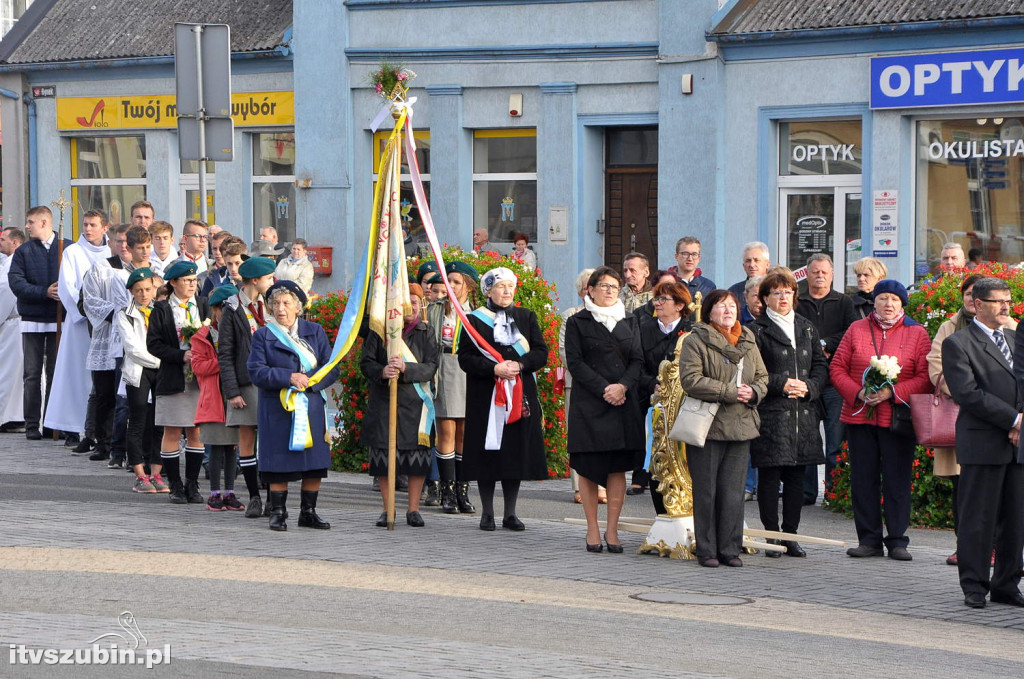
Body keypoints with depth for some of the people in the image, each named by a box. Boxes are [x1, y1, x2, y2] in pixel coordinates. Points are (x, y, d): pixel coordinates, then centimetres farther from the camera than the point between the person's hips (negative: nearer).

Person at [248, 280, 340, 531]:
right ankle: (278, 513, 7)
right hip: (277, 409, -2)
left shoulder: (315, 331, 10)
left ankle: (308, 512, 13)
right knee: (280, 462, -3)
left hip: (312, 407, 2)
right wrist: (289, 377, -17)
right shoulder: (263, 335, 5)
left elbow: (331, 369, 4)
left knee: (314, 463, 2)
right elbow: (257, 371, -7)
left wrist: (307, 380, -13)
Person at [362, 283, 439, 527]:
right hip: (383, 402, 0)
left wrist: (406, 368, -19)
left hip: (415, 402, 0)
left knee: (417, 453, -2)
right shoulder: (380, 331, 6)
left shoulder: (425, 333, 7)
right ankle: (387, 509, 10)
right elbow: (366, 362, 2)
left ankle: (413, 509, 8)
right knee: (384, 453, 0)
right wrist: (382, 372, -18)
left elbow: (431, 367, -2)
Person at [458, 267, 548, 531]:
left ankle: (510, 513, 8)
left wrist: (519, 365, -12)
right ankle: (487, 512, 5)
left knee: (516, 454, 1)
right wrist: (494, 368, -17)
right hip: (486, 397, -3)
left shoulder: (526, 317, 12)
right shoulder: (475, 319, 2)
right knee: (488, 453, -4)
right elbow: (465, 358, -4)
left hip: (520, 394, 3)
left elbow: (541, 352, 6)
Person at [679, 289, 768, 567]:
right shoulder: (696, 341, -5)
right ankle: (706, 551, 6)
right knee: (706, 492, -1)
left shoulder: (748, 342, 15)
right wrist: (730, 392, -17)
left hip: (741, 427, 5)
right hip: (707, 427, -5)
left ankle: (730, 549, 12)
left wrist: (754, 392, -4)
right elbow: (691, 379, -15)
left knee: (733, 492, 5)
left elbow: (762, 377, 19)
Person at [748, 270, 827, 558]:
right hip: (770, 413, -5)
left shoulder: (806, 328, 16)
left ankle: (790, 534, 13)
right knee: (769, 476, -4)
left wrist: (808, 387, -5)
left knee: (796, 476, 6)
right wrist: (781, 384, -15)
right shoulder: (757, 330, 0)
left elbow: (821, 365, 14)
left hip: (803, 413, 5)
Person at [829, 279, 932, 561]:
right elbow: (837, 368, 7)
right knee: (863, 480, 4)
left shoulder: (917, 334, 4)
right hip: (859, 416, 2)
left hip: (898, 419, -2)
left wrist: (892, 393, -14)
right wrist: (857, 393, -9)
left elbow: (926, 377, -3)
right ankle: (869, 540, 11)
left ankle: (897, 541, 5)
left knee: (897, 481, -1)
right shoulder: (857, 330, 9)